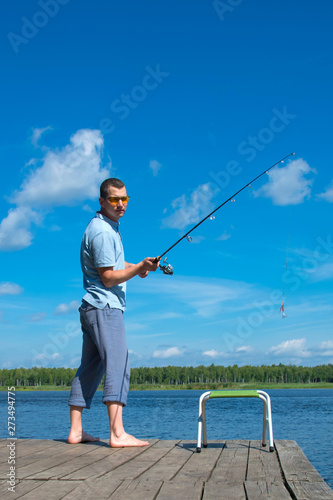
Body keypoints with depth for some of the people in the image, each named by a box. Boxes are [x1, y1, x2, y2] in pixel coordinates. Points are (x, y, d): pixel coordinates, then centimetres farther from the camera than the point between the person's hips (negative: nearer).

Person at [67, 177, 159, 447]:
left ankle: (76, 431, 14)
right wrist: (139, 268, -18)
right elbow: (108, 278, -16)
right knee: (118, 364, -17)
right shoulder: (101, 231, -14)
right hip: (105, 307, -11)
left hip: (93, 310, 11)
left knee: (90, 368, 10)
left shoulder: (110, 226, 18)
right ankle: (118, 434, -22)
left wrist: (133, 267, 15)